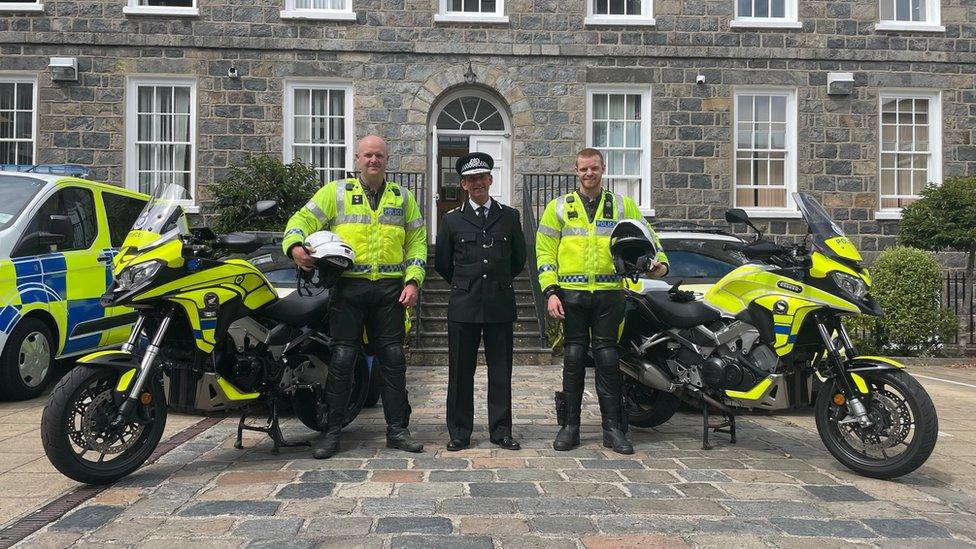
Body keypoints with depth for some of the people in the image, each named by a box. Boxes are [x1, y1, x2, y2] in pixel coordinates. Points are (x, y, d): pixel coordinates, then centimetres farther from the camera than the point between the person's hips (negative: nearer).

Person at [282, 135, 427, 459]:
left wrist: (413, 281, 1)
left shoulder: (403, 197, 15)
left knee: (392, 359, 6)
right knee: (342, 359, -2)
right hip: (348, 288, -2)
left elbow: (417, 241, 13)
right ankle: (332, 432, 9)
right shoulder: (336, 192, 8)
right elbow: (303, 219, 2)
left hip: (389, 290, 2)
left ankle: (397, 429, 16)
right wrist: (295, 246, -20)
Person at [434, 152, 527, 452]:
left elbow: (519, 259, 18)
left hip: (501, 304, 1)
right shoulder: (452, 219, 6)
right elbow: (442, 262, 13)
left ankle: (501, 431, 16)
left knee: (501, 371, 6)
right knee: (460, 371, 4)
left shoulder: (510, 216, 9)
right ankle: (459, 433, 15)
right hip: (463, 306, 0)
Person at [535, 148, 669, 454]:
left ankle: (613, 428, 10)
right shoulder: (558, 207, 9)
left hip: (609, 293, 0)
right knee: (574, 358, 4)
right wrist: (550, 292, -3)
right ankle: (570, 425, 14)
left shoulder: (623, 206, 12)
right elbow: (544, 251, 6)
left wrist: (659, 263, -9)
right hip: (571, 294, 0)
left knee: (607, 359, 2)